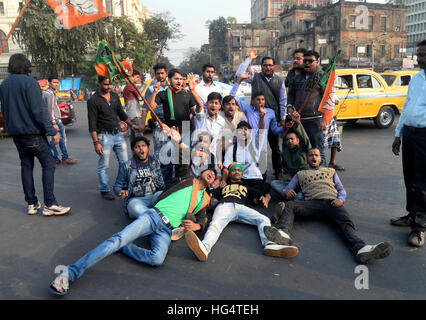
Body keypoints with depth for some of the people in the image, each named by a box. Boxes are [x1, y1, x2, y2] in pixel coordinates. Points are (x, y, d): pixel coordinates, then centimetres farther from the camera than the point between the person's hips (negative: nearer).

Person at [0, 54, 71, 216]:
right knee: (48, 164, -3)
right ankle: (50, 204, -7)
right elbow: (39, 110, -19)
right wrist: (52, 131, -16)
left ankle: (31, 204, 17)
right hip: (32, 132, -8)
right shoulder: (29, 82, -14)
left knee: (26, 165, 12)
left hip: (16, 133, 8)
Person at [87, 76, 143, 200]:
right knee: (104, 165, 2)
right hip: (104, 136, -6)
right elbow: (92, 124, -12)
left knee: (125, 162, 9)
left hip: (118, 134, 6)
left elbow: (121, 113, 21)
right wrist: (96, 143, -16)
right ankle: (104, 190, 17)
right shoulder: (93, 101, -10)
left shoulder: (115, 96, 8)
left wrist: (132, 125, 12)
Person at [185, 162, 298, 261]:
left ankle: (269, 244, -55)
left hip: (242, 207, 2)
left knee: (264, 220, -27)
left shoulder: (246, 187, 42)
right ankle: (205, 247, -66)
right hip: (224, 205, -2)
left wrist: (265, 198, 9)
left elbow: (267, 195, 33)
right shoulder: (223, 186, 40)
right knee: (216, 223, -36)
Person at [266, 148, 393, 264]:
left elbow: (341, 189, 23)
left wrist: (340, 199, -2)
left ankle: (361, 249, -57)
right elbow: (287, 189, 23)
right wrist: (287, 192, -5)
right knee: (289, 206, -31)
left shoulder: (330, 171, 34)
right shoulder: (300, 174, 31)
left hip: (332, 202, 1)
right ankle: (283, 233, -57)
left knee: (346, 223, -31)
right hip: (312, 203, 0)